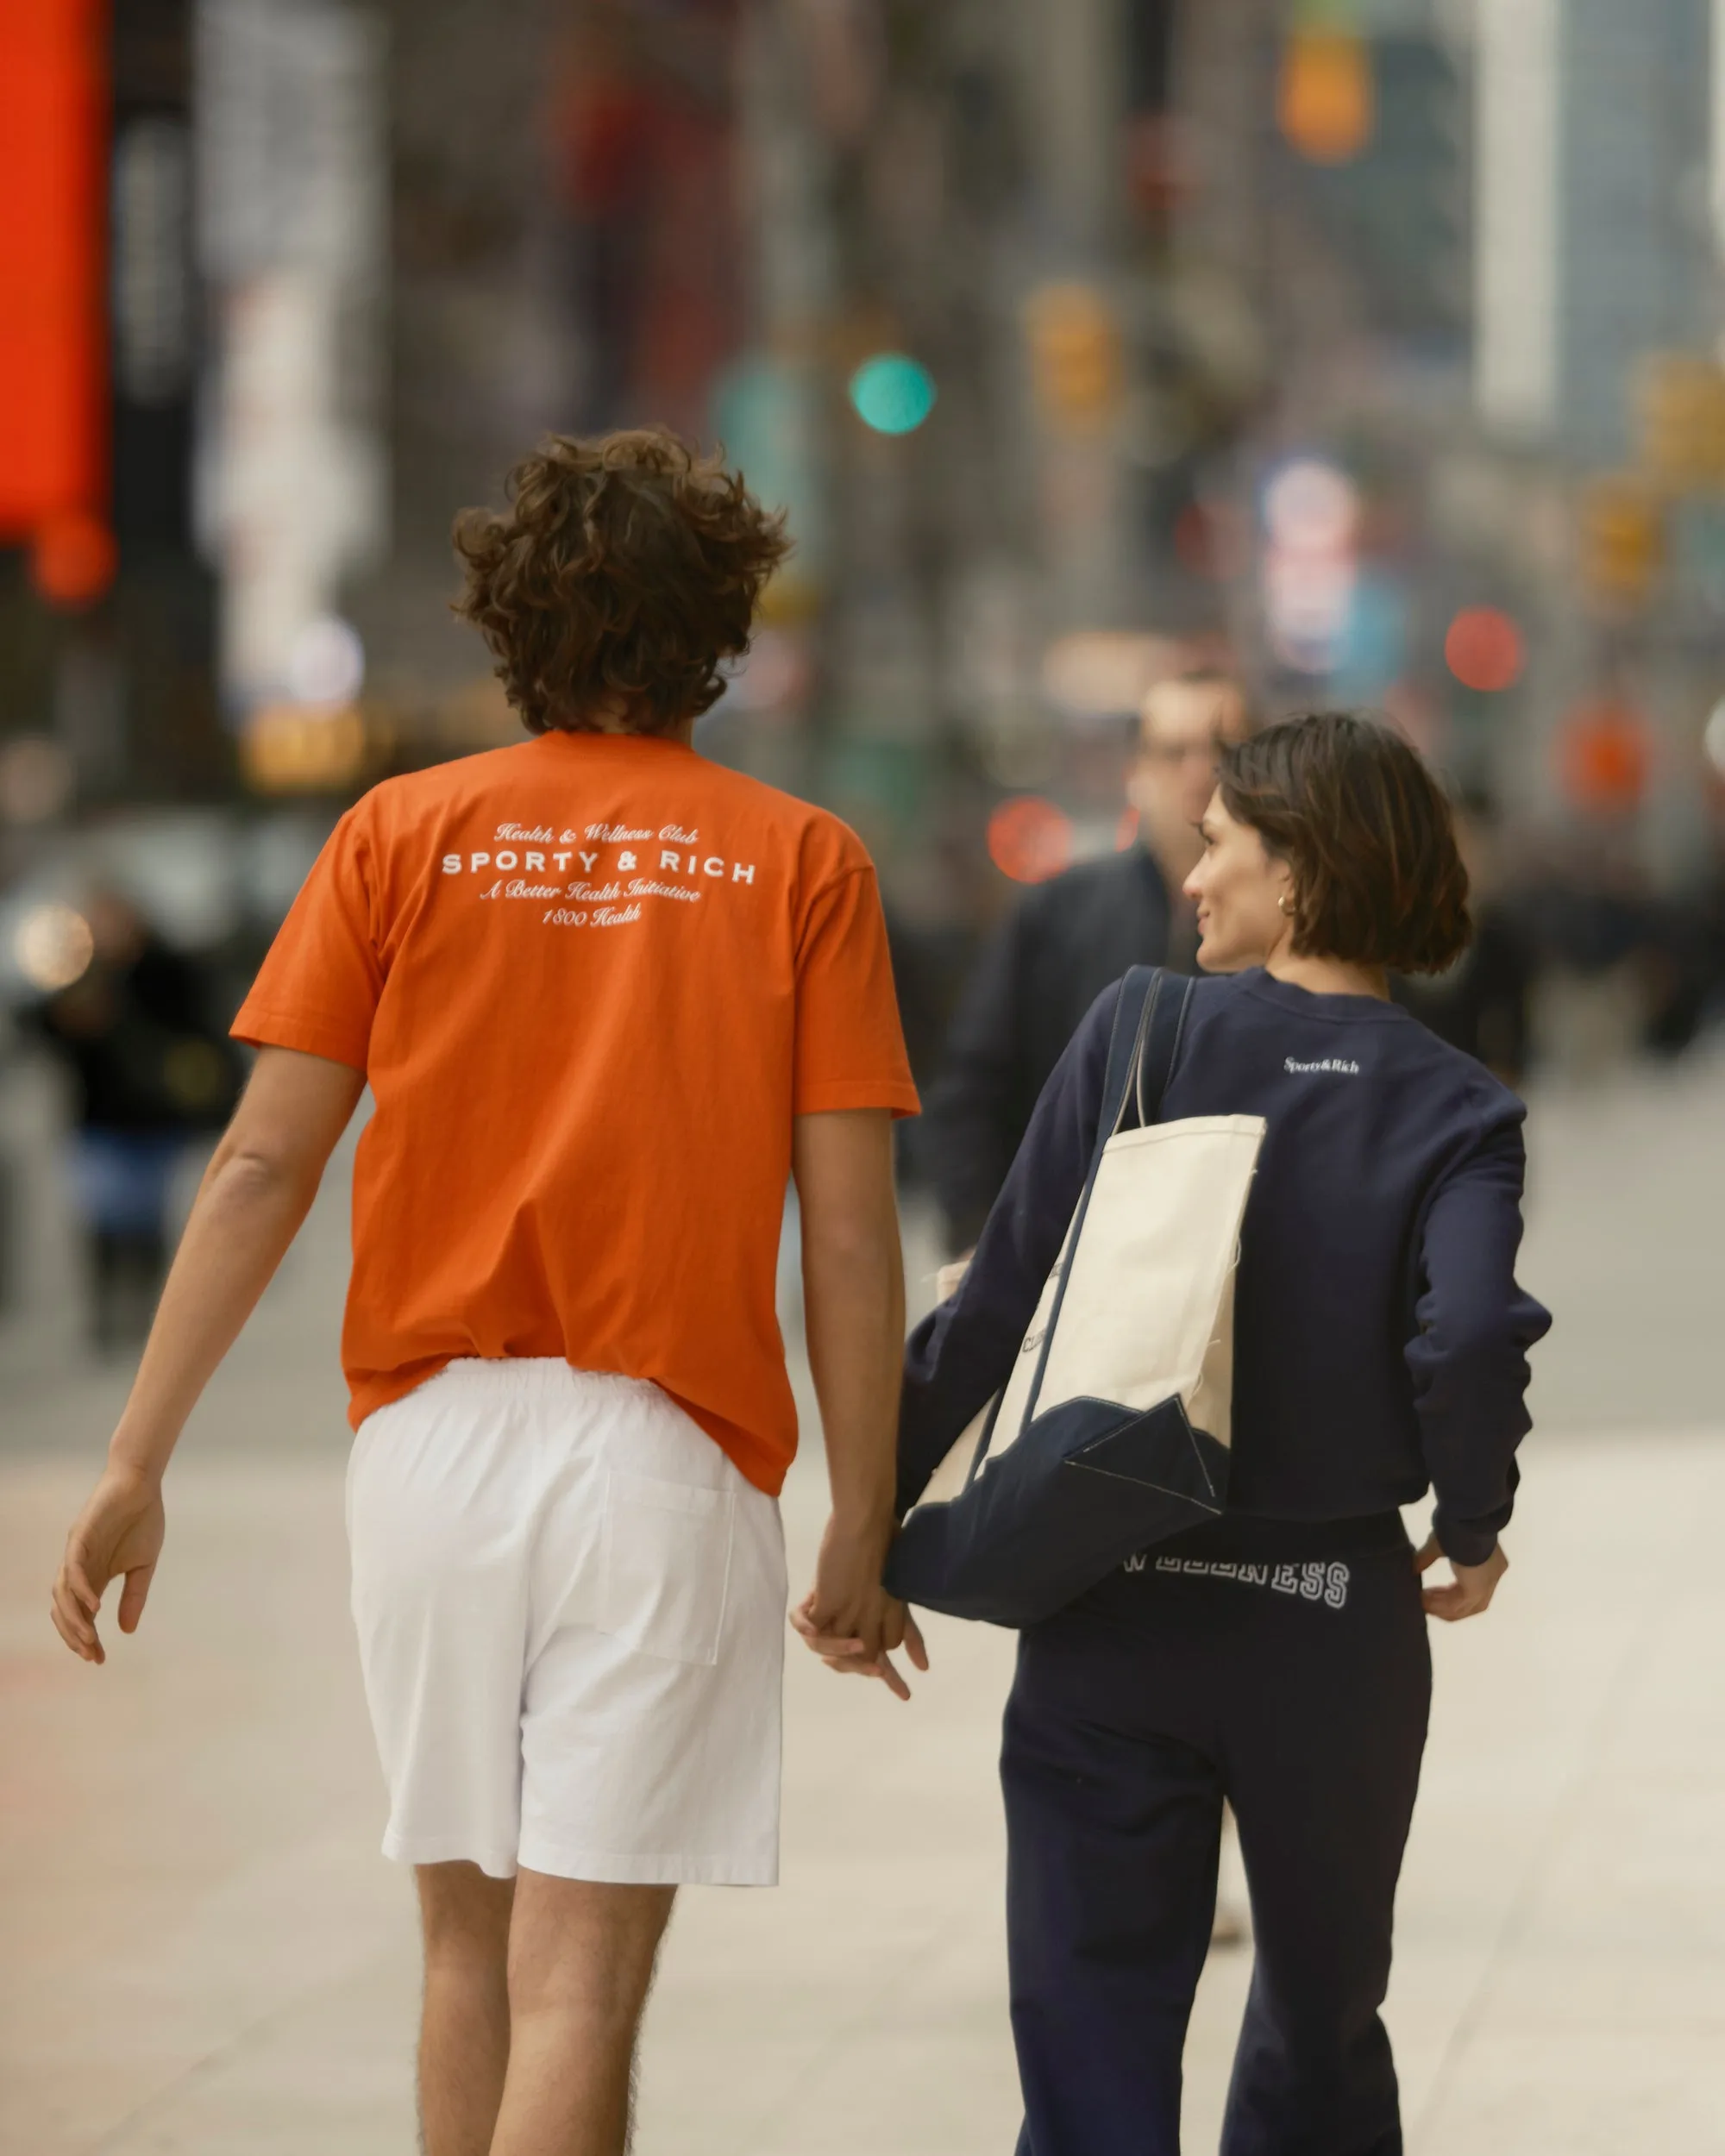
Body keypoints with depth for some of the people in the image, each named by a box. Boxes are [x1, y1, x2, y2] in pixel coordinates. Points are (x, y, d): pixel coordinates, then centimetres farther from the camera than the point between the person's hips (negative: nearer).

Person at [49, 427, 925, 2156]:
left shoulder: (402, 834, 4)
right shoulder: (799, 863, 1)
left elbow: (261, 1168, -2)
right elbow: (849, 1235, -2)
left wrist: (138, 1461, 0)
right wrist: (863, 1527, 5)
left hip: (433, 1431, 2)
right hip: (664, 1449, -2)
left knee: (468, 1945, 18)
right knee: (577, 1979, -5)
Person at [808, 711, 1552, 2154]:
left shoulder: (1137, 1032, -3)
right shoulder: (1453, 1110, -3)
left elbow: (997, 1307, -5)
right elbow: (1470, 1333, -19)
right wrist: (1471, 1534, -1)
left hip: (1109, 1623, -1)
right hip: (1336, 1628, 1)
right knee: (1322, 2027, 20)